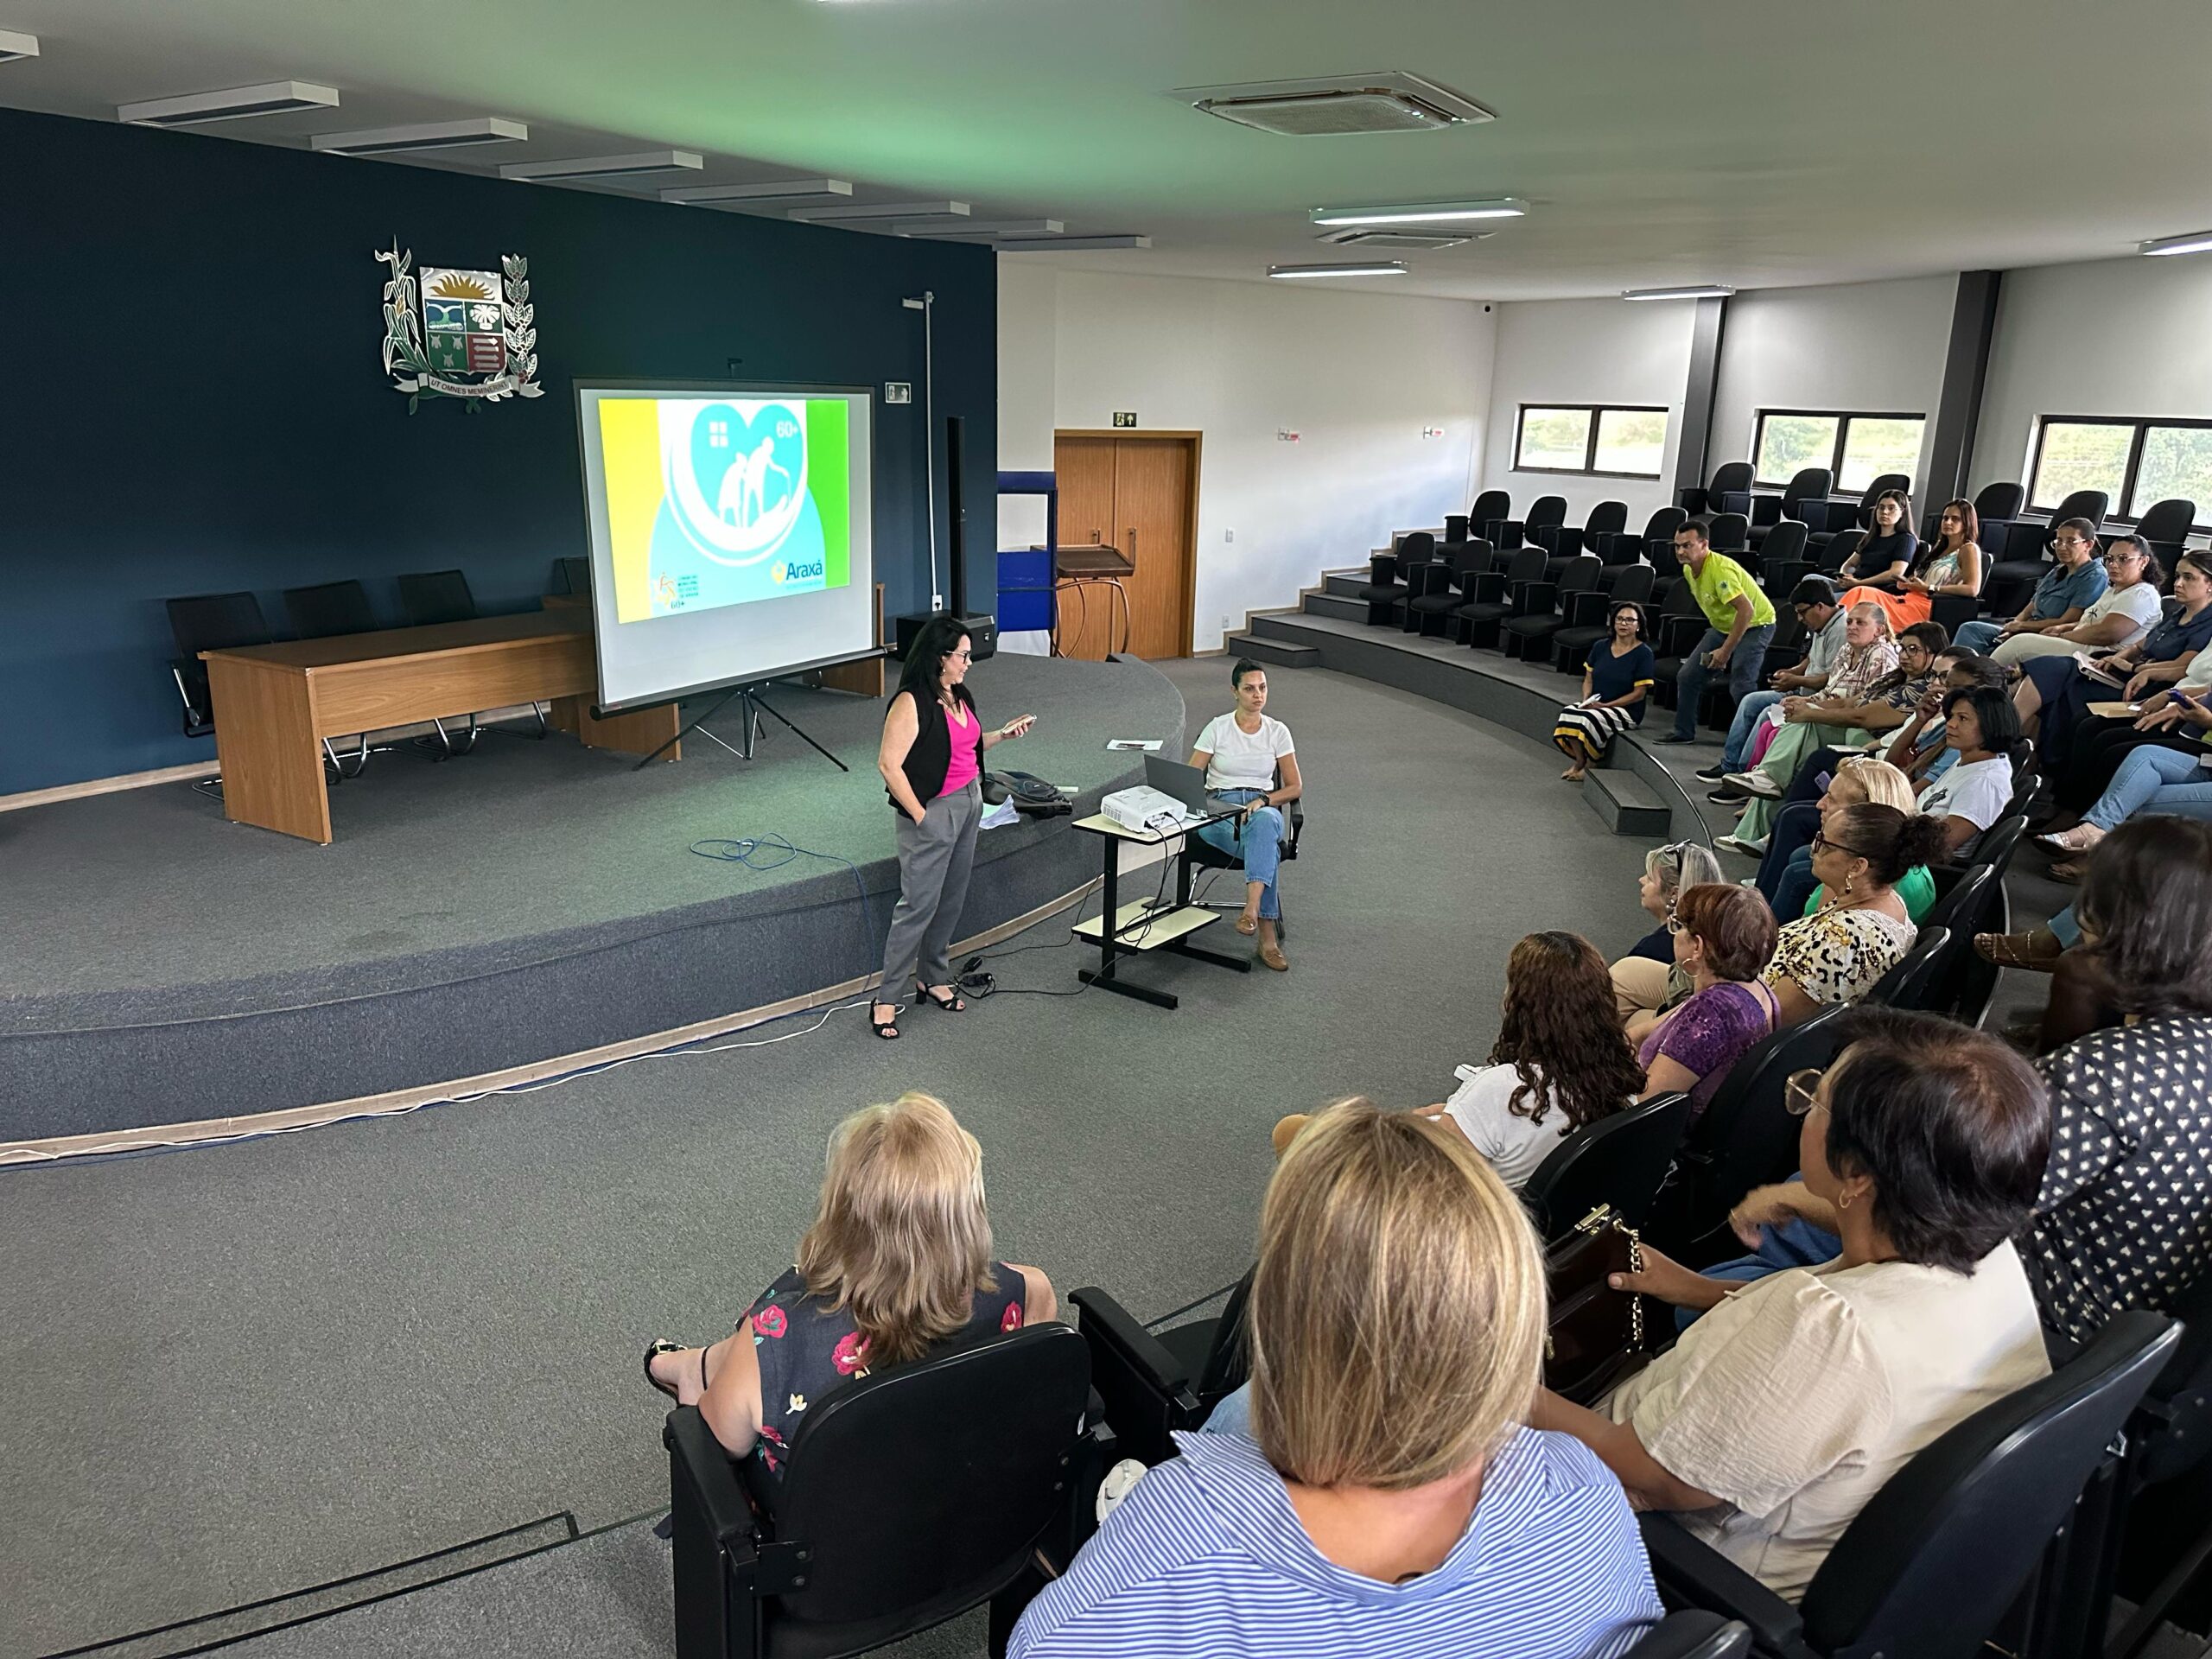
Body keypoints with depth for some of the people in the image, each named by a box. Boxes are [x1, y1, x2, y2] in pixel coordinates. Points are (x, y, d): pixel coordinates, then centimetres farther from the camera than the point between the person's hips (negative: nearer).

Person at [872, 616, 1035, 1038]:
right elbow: (889, 765, -20)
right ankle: (886, 1000, 5)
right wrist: (920, 815, -18)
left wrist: (1002, 735, 9)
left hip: (968, 805, 9)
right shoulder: (911, 703, -19)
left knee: (951, 900, 16)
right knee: (918, 906, -4)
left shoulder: (958, 696, 8)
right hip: (934, 813, -9)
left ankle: (933, 978, 31)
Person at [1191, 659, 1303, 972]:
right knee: (1268, 849, -38)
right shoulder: (1217, 728, 4)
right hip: (1219, 811, -1)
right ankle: (1268, 934, -41)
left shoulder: (1278, 732, 8)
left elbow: (1295, 787, 6)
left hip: (1264, 809, 1)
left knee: (1264, 821, -42)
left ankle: (1251, 910, -54)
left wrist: (1263, 800, -13)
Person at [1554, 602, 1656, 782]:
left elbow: (1639, 693, -10)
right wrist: (1586, 700, -8)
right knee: (1568, 713, -27)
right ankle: (1579, 761, -9)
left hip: (1626, 710, -5)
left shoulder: (1643, 653, -7)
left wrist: (1606, 705, -16)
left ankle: (1589, 766, -7)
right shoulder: (1600, 647, 8)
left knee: (1588, 720, -32)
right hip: (1595, 704, 5)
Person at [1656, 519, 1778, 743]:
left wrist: (1726, 651, -31)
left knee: (1741, 686, -23)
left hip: (1756, 625, -9)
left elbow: (1747, 610, -35)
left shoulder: (1720, 569, -30)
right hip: (1724, 626, 9)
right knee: (1687, 675, 5)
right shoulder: (1689, 569, -2)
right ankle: (1684, 732, 18)